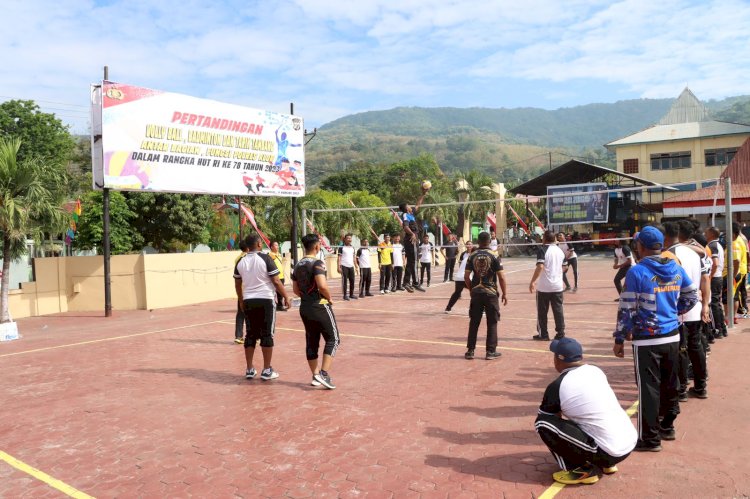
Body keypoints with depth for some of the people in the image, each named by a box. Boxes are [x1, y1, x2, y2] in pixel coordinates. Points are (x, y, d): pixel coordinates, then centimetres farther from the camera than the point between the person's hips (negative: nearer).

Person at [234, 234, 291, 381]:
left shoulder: (241, 262, 7)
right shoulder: (265, 259, -9)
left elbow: (238, 284, 16)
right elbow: (276, 281, -10)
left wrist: (241, 301, 29)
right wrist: (286, 297, 0)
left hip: (248, 302, 5)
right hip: (265, 300, -4)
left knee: (250, 335, 12)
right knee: (267, 335, 3)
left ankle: (250, 370, 17)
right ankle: (266, 371, 5)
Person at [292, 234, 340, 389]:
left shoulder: (298, 265, 10)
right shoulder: (317, 263, -15)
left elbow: (296, 290, 15)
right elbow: (322, 286, -27)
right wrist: (329, 298, -11)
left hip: (304, 307, 8)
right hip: (320, 307, -7)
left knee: (311, 342, 13)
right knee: (333, 339, 2)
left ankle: (315, 376, 19)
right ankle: (324, 373, -7)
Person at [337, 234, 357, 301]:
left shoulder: (352, 248, 14)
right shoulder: (342, 248, -4)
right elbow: (339, 258, -6)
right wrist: (339, 267, -14)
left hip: (351, 266, 6)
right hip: (344, 266, -6)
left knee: (352, 280, 7)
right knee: (344, 281, -2)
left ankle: (351, 294, 18)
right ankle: (345, 295, 4)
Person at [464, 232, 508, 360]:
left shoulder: (472, 256, 1)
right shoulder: (494, 256, -6)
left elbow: (466, 276, 1)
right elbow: (501, 277, -9)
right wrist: (504, 293, 1)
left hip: (476, 293, 3)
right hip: (491, 293, -3)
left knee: (474, 322, 10)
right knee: (492, 323, 8)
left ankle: (470, 350, 14)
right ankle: (490, 351, 10)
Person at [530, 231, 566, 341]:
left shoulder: (542, 249, -11)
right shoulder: (560, 250, 8)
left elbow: (540, 267, -22)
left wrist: (532, 281, -19)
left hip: (544, 286, -5)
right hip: (558, 286, 5)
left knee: (542, 311, 6)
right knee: (558, 310, 9)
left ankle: (543, 334, 11)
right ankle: (560, 333, 11)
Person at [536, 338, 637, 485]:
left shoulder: (557, 386, -9)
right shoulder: (596, 371, 9)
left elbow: (543, 419, 11)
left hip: (609, 452, -7)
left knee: (543, 422, -5)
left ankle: (583, 470, 1)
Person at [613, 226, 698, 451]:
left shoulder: (636, 271, -15)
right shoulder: (676, 268, 3)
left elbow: (627, 309, -14)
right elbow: (692, 296, 13)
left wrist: (619, 339, -6)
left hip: (647, 340, -6)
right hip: (672, 336, 7)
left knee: (648, 388, 1)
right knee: (670, 384, 19)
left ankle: (650, 438, 8)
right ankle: (667, 427, 34)